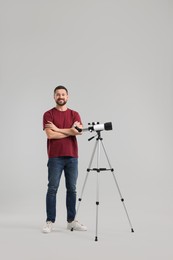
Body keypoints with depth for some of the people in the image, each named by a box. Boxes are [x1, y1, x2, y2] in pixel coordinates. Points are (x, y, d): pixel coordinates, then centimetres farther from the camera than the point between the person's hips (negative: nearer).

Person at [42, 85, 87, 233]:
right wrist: (70, 131, -9)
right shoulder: (48, 114, 1)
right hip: (55, 157, -3)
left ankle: (71, 221, 15)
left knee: (72, 189, 6)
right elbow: (50, 135, -13)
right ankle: (50, 222, 5)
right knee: (52, 189, -2)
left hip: (72, 157, 3)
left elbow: (78, 131, -9)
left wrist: (57, 129, -10)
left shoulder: (75, 114, 10)